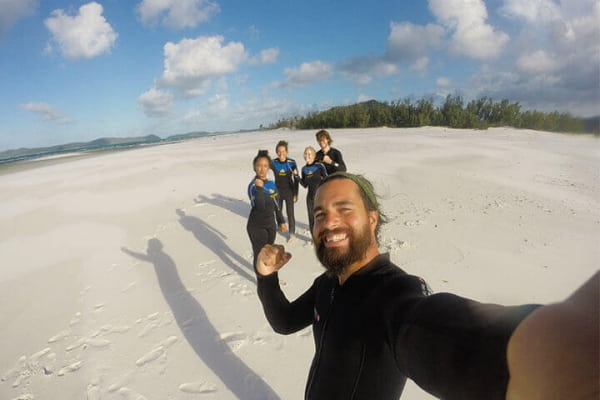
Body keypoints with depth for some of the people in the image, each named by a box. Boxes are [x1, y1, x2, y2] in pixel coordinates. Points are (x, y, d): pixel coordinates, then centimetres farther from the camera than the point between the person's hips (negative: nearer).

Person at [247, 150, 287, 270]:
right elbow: (260, 207, -32)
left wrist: (281, 221, 15)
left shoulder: (272, 184, 2)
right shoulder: (253, 186, -19)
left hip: (271, 224, 7)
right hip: (257, 227, -7)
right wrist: (259, 188, -33)